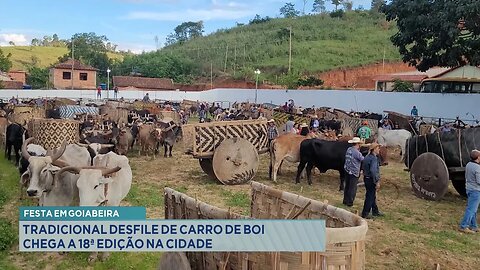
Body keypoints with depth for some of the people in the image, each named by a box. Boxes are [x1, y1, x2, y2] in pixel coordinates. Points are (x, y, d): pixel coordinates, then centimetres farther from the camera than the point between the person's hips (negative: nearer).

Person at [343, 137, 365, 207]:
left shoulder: (349, 149, 3)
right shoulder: (356, 152, -19)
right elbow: (363, 160, -10)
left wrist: (358, 149, 12)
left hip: (347, 170, 8)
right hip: (354, 172, -8)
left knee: (347, 186, 17)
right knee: (352, 188, 3)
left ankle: (345, 201, 26)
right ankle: (350, 203, 8)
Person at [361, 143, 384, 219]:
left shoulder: (367, 157, 10)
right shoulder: (374, 158, -20)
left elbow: (363, 167, 17)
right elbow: (373, 171, -28)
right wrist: (377, 182, -25)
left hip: (366, 178, 10)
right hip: (371, 180, -10)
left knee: (373, 196, 20)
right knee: (370, 196, 0)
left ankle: (375, 211, 33)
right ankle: (365, 214, 7)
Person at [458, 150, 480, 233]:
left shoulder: (468, 165, 5)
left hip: (469, 188, 9)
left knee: (472, 208, 17)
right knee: (471, 209, -4)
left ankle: (473, 226, 26)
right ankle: (463, 226, -2)